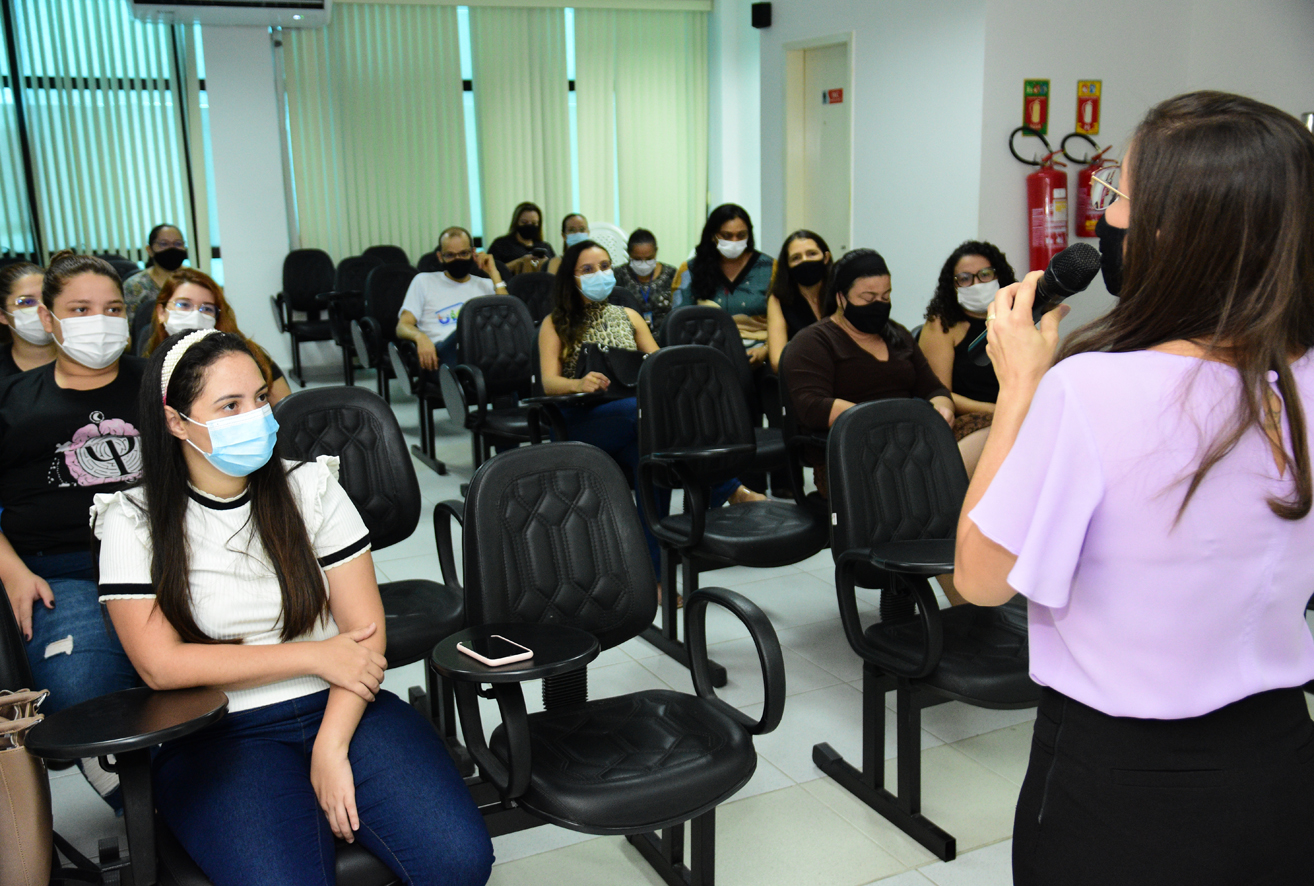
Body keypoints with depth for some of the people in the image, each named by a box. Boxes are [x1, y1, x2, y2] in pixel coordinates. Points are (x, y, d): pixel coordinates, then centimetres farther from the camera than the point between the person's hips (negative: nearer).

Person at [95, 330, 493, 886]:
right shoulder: (133, 522, 1)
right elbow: (161, 665, -8)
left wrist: (332, 747, -14)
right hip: (216, 736, -2)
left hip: (338, 709, 2)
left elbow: (366, 632, 0)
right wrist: (314, 656, -10)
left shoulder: (311, 488, 5)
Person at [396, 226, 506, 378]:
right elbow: (402, 327, 15)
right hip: (443, 350, -2)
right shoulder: (424, 281, 27)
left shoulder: (487, 285, 30)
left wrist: (494, 274, 14)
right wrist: (420, 337, -11)